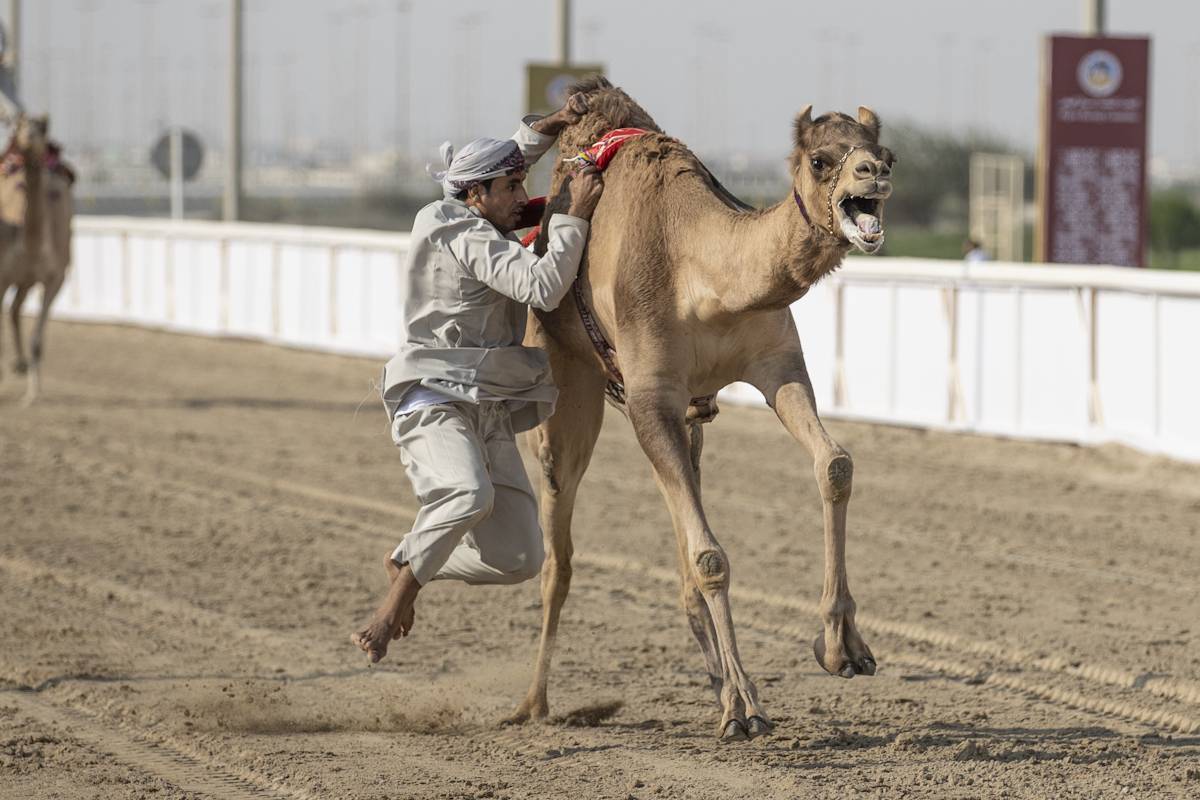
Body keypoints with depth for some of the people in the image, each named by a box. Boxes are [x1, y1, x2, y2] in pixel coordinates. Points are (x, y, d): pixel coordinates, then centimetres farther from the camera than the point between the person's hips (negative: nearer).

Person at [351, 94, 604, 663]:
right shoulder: (469, 238, -10)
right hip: (434, 401, -9)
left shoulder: (459, 220, 18)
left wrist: (551, 126, 22)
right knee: (469, 495, -40)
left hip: (488, 413, 9)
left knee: (519, 558, -1)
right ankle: (396, 601, -26)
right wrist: (574, 216, -13)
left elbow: (503, 161, 37)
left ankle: (406, 564, 21)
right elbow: (542, 288, -20)